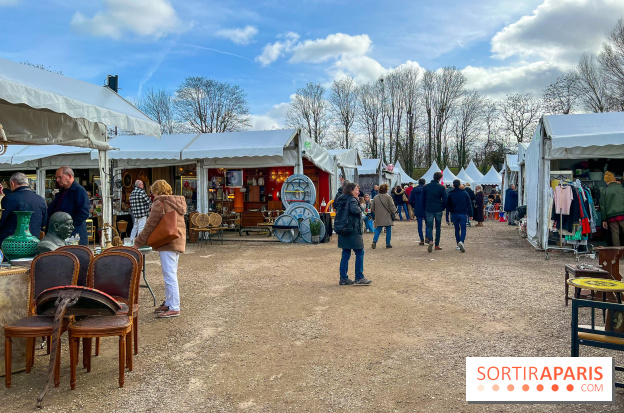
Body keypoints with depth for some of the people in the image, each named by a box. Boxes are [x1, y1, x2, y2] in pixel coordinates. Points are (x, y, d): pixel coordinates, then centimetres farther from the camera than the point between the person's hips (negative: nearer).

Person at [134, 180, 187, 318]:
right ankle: (169, 303, 25)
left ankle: (174, 308, -6)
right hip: (178, 242, 10)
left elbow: (150, 226, -10)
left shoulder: (159, 204, -10)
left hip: (168, 243, -10)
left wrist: (138, 243, -1)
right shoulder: (177, 203, 17)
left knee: (170, 275, -7)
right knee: (170, 274, 17)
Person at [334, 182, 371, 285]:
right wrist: (360, 210, -9)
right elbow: (354, 210, -29)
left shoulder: (341, 200, 13)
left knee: (345, 254, 11)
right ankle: (359, 277, 3)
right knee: (360, 253, 1)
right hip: (352, 230, -8)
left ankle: (343, 278, 13)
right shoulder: (352, 200, -12)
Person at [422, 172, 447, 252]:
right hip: (438, 211, -1)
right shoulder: (441, 187, -5)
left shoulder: (426, 187, 2)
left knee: (429, 226, 5)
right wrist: (442, 208, 10)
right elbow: (445, 200, -6)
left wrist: (425, 209, 14)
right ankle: (437, 245, 14)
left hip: (428, 210, 1)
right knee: (438, 228, 11)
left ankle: (430, 240, -23)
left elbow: (423, 200, 4)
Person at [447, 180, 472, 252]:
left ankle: (458, 245, 16)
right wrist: (469, 213, 7)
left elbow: (448, 205, 3)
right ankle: (461, 242, -23)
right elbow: (469, 204, 1)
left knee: (457, 229, 13)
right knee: (463, 229, 1)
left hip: (454, 214, 1)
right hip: (463, 214, -1)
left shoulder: (450, 194, 0)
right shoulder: (465, 193, 0)